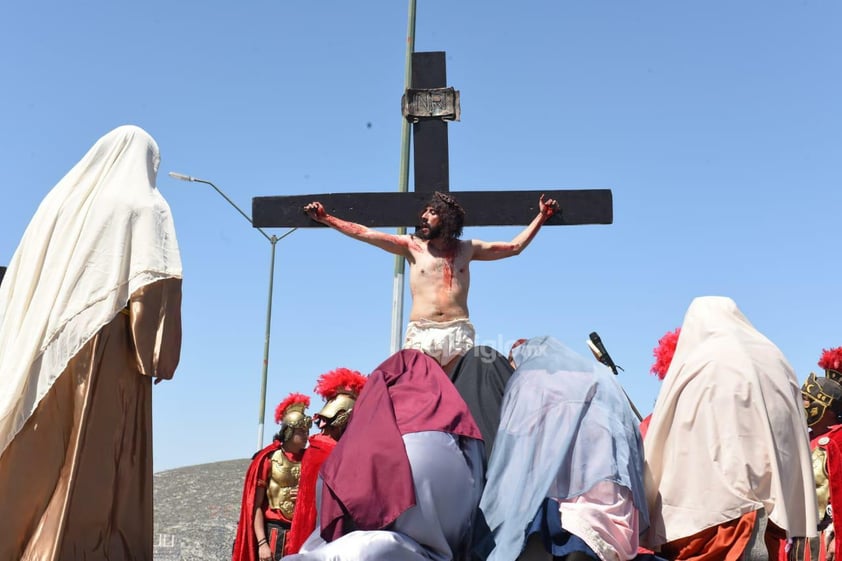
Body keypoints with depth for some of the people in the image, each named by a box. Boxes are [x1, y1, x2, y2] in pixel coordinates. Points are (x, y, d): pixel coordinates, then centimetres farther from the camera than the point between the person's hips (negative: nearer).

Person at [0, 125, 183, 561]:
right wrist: (153, 354, -9)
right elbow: (156, 281, -11)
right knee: (94, 477, -5)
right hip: (105, 353, -5)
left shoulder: (61, 198, 18)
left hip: (42, 355, 5)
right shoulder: (145, 206, 4)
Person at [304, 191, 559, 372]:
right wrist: (325, 218, 7)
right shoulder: (412, 245, 13)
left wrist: (541, 217, 23)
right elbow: (366, 234, 10)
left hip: (459, 331, 1)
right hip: (421, 333, 0)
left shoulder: (466, 249, 16)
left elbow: (514, 247, 23)